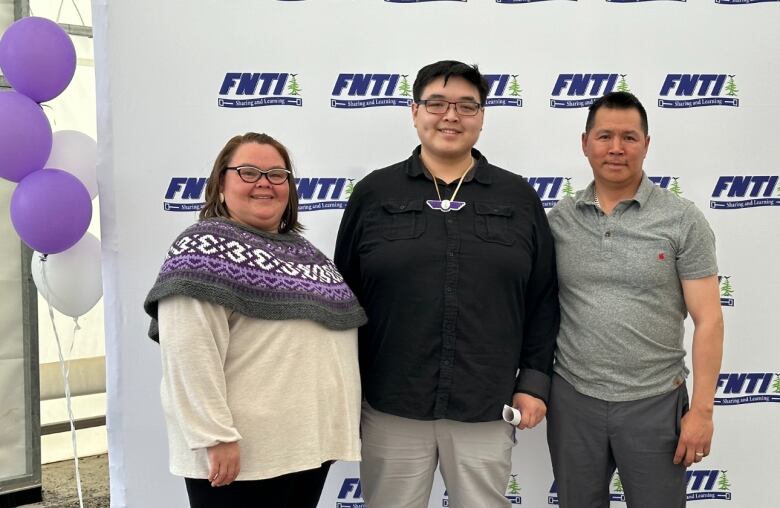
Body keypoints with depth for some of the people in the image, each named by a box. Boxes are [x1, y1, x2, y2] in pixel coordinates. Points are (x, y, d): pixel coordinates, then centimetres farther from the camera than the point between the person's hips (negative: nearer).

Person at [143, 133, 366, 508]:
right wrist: (216, 437, -22)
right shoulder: (206, 247, -11)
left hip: (309, 444, 8)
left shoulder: (301, 251, 14)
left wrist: (340, 426, 18)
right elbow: (189, 355, -20)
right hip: (242, 454, -8)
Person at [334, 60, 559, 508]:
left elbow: (543, 299, 6)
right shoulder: (374, 193, 2)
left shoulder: (519, 197, 5)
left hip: (487, 409, 1)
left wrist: (534, 381, 1)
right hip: (391, 408, 0)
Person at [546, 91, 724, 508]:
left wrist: (702, 410, -9)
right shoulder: (559, 219, 2)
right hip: (572, 398, 2)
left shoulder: (683, 220, -6)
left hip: (655, 402, -2)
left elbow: (707, 320, -6)